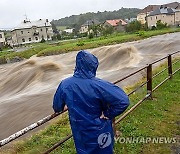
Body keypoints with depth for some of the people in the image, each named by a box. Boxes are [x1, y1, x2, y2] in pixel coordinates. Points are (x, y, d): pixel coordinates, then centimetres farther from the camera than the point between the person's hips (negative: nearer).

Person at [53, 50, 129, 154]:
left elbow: (57, 107, 3)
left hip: (80, 134, 3)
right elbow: (123, 101, -33)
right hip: (99, 132, -3)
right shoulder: (98, 85, -28)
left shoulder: (65, 85, -15)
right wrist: (108, 114, -18)